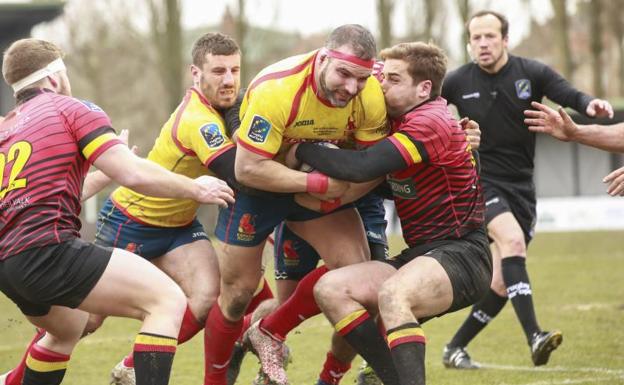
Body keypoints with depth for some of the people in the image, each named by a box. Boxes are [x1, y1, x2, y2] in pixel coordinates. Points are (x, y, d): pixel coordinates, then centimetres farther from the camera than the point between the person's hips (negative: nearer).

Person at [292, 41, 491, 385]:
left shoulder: (430, 123, -17)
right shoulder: (398, 121, 12)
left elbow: (360, 168, -25)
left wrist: (301, 150, -12)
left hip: (461, 255, -10)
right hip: (421, 254, 10)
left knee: (393, 293, -37)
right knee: (330, 288, -7)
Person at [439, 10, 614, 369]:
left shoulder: (532, 73, -4)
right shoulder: (458, 81, -5)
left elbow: (569, 95, -16)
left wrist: (591, 104, -37)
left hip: (520, 187, 3)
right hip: (480, 182, -3)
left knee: (502, 284, 3)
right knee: (512, 239, -31)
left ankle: (456, 348, 19)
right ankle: (534, 336, -38)